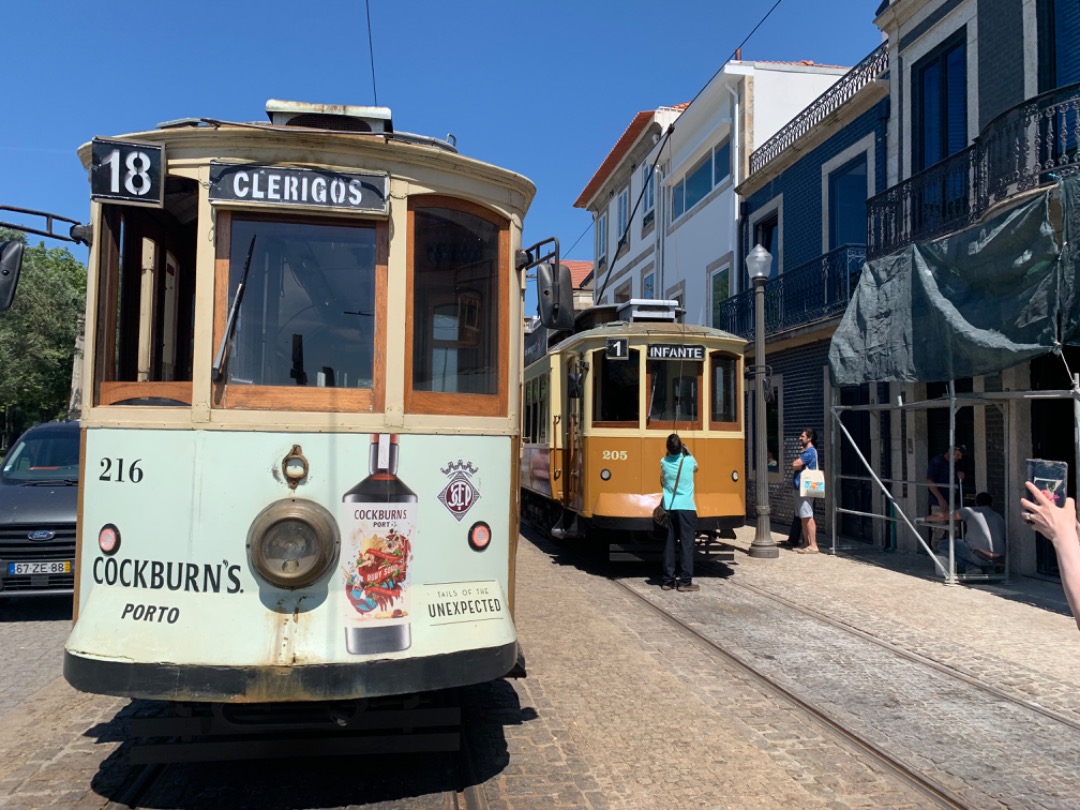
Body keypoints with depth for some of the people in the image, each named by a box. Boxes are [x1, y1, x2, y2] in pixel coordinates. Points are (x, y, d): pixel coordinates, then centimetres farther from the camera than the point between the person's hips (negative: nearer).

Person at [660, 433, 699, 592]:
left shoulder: (664, 462, 1)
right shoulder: (689, 460, -4)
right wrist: (686, 451, 26)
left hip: (670, 508, 3)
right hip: (687, 508, -3)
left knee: (670, 544, 8)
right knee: (686, 544, 0)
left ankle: (668, 580, 10)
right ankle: (685, 581, -1)